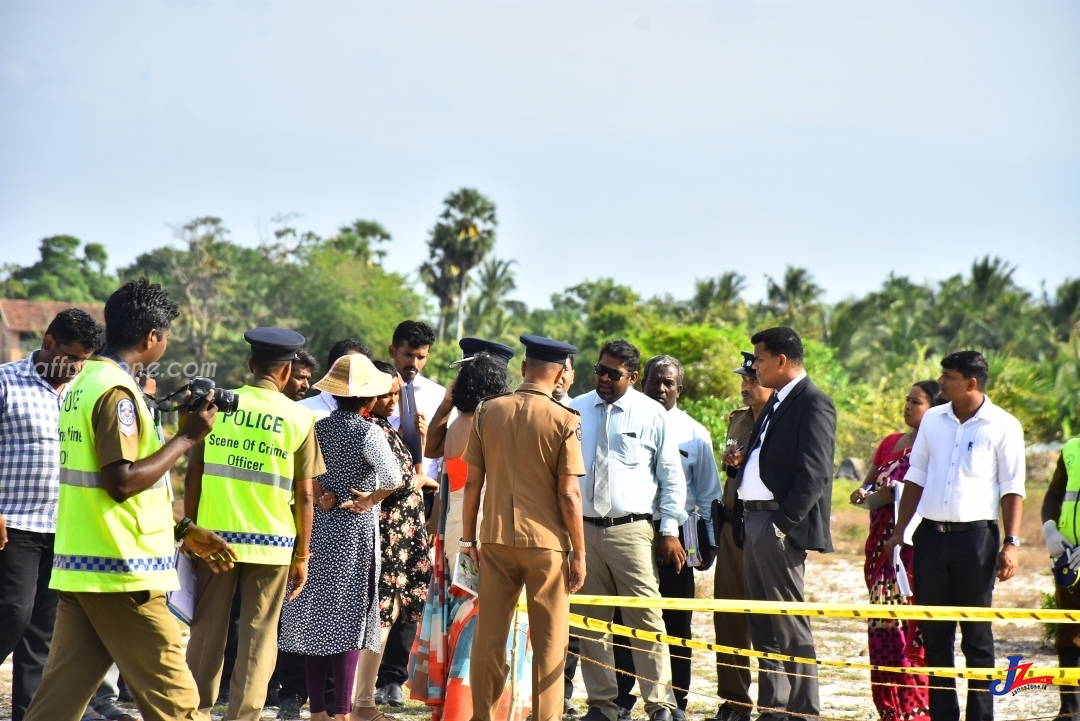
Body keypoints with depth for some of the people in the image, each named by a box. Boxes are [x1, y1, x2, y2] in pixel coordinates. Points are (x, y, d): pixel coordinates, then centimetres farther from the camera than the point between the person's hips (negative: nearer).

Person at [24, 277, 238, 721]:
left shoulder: (83, 383, 15)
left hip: (78, 568, 9)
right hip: (121, 573, -9)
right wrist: (187, 437, -14)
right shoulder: (117, 391, -14)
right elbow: (122, 481, -22)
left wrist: (182, 531, 20)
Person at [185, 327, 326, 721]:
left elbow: (194, 474, 2)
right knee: (258, 638, 4)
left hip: (215, 536, 1)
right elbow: (304, 495, -1)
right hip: (272, 542, -1)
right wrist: (302, 556, 6)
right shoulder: (299, 418, -1)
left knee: (207, 631, 11)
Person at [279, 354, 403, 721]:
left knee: (316, 616, 9)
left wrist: (321, 497, 0)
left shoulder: (317, 429, 1)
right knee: (348, 618, 1)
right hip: (354, 532, -4)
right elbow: (392, 477, -27)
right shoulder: (368, 432, -13)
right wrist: (371, 499, -11)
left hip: (318, 530, 4)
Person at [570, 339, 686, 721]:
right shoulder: (575, 411, 9)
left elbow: (671, 477, 4)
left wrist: (670, 529, -1)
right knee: (590, 620, 6)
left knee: (647, 620, -6)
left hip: (631, 531, -3)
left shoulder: (652, 415, 2)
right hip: (582, 528, 3)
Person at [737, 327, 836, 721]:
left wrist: (784, 521, -20)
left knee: (789, 625, -6)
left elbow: (814, 473, -18)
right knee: (762, 624, 11)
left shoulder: (813, 404, -10)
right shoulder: (777, 401, 19)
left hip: (782, 524, -10)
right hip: (754, 519, 10)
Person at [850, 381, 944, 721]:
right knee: (882, 627, 7)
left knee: (912, 627, -9)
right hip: (882, 543, 7)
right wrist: (863, 493, 2)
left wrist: (898, 492, -19)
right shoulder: (890, 443, 17)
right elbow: (868, 483, 24)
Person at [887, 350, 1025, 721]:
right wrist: (900, 531, 11)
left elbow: (1012, 489, -5)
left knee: (977, 634, -1)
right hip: (931, 535, 5)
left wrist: (1011, 543, -12)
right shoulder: (933, 420, 10)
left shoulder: (1003, 426, -4)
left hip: (976, 537, -5)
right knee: (934, 634, 8)